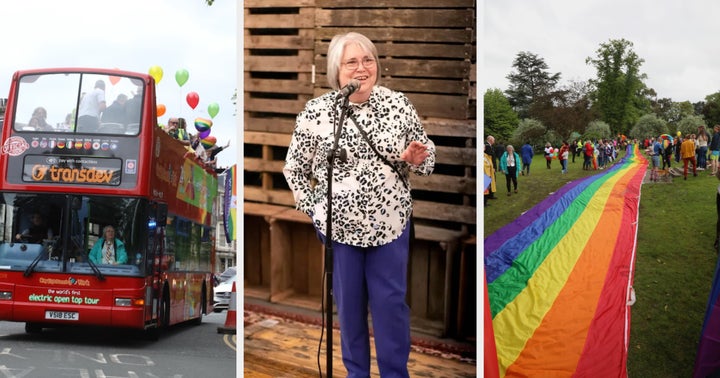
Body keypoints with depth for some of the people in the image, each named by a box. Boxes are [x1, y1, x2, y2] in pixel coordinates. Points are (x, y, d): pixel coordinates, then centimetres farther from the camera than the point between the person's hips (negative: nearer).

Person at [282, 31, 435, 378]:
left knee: (392, 301, 8)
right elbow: (294, 168, 4)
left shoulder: (398, 104, -4)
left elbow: (425, 153, 7)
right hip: (339, 226, -1)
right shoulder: (315, 112, -8)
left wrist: (416, 159, -14)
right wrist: (313, 207, -1)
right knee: (348, 301, 13)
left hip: (390, 222, 1)